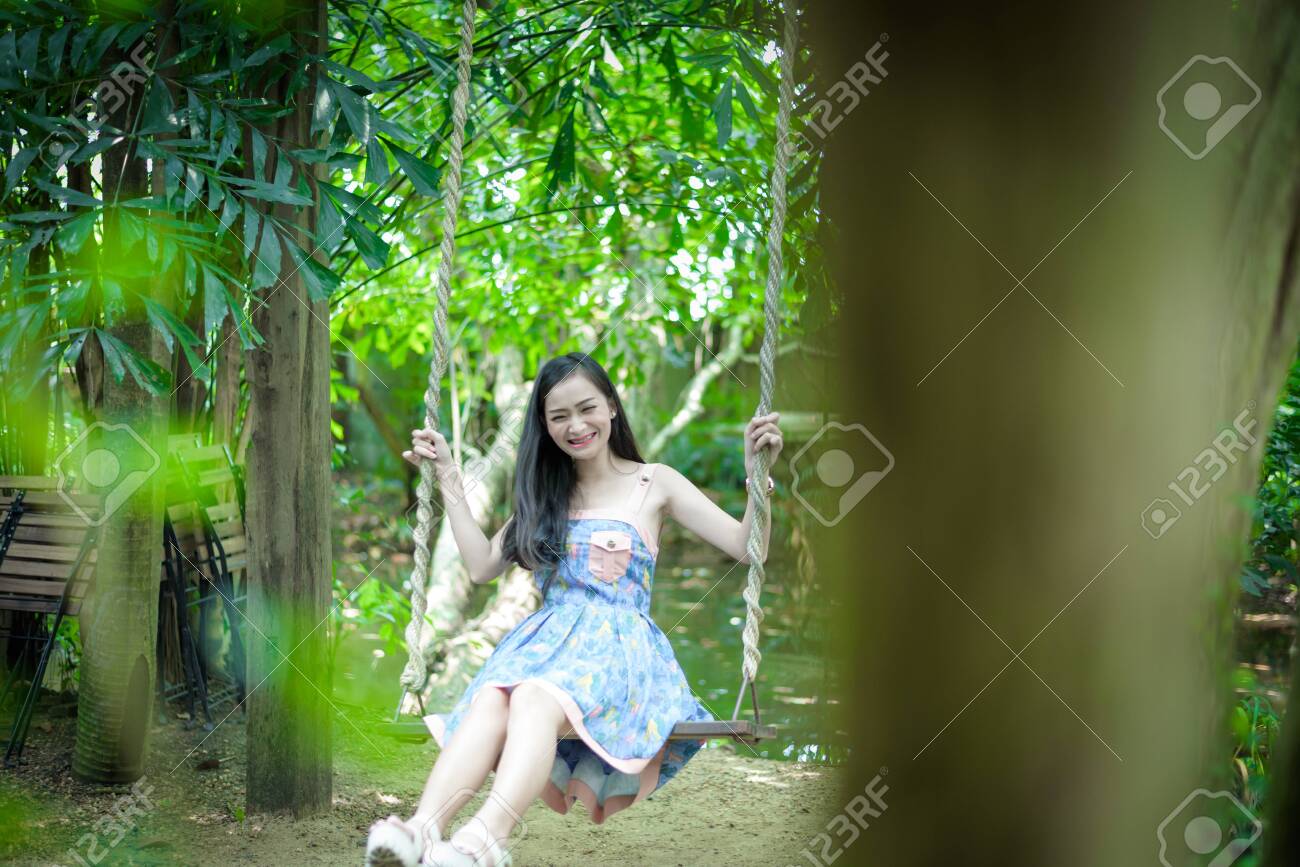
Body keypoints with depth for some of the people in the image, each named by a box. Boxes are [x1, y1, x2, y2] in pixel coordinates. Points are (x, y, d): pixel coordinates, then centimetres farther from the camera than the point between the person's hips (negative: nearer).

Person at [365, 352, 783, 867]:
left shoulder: (653, 484, 12)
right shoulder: (544, 493, 24)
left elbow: (746, 548, 6)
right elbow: (481, 566, 21)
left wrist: (758, 473, -9)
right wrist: (449, 480, 23)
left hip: (620, 645, -3)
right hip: (545, 638, 3)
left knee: (539, 698, -39)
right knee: (490, 701, -35)